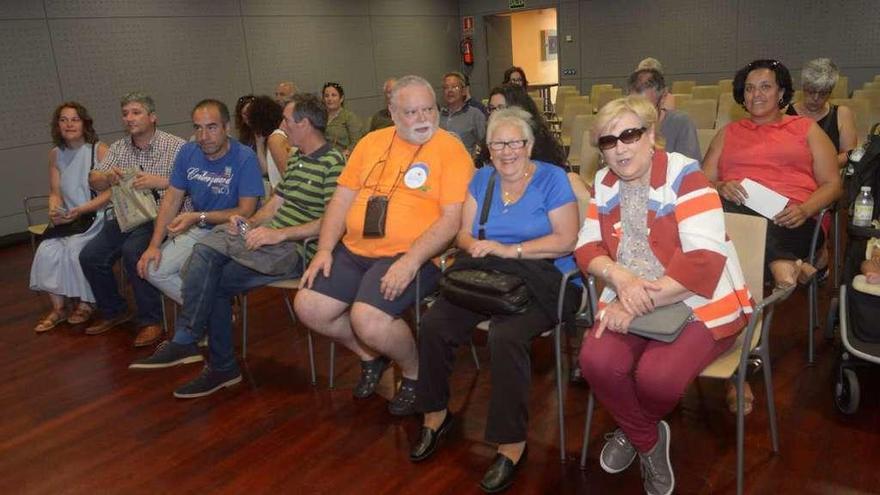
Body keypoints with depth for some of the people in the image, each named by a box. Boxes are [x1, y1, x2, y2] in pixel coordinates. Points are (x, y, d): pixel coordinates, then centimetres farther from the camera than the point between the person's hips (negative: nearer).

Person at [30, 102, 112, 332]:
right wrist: (54, 210, -12)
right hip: (69, 219, 5)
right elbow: (55, 192, 11)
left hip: (97, 216, -5)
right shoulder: (56, 154, 9)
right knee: (47, 250, -19)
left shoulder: (100, 150, -8)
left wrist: (81, 210, -22)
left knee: (75, 248, -26)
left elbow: (110, 192, -13)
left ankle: (86, 304, -4)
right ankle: (59, 308, -5)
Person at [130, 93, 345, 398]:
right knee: (205, 251, -14)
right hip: (269, 235, 8)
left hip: (294, 248, -8)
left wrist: (280, 233, -21)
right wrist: (251, 222, 1)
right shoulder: (296, 158, 20)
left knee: (214, 282, -17)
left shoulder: (332, 162, -10)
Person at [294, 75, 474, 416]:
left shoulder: (450, 150, -5)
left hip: (412, 256, -6)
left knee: (368, 319, -27)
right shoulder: (371, 142, 13)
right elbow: (341, 199, 13)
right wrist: (325, 250, 1)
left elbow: (453, 218, -14)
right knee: (307, 307, -5)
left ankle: (414, 372, 6)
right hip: (354, 250, 7)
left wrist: (410, 261, -24)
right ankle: (370, 356, 22)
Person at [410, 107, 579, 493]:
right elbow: (464, 233, 11)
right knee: (433, 323, -19)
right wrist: (474, 245, -14)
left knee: (505, 337, -33)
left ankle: (512, 443, -16)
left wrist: (509, 250, -19)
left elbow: (566, 241, -10)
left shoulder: (552, 179, -2)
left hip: (541, 278, -5)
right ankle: (436, 412, 5)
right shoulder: (482, 178, 13)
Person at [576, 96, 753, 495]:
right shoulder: (604, 183, 5)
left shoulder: (685, 176, -13)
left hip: (699, 303, -4)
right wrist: (621, 278, -20)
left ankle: (631, 430, 13)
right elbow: (587, 247, 3)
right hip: (631, 303, 5)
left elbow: (705, 260, -22)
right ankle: (648, 440, 8)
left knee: (656, 377, -28)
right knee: (596, 360, -23)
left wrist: (639, 302, -24)